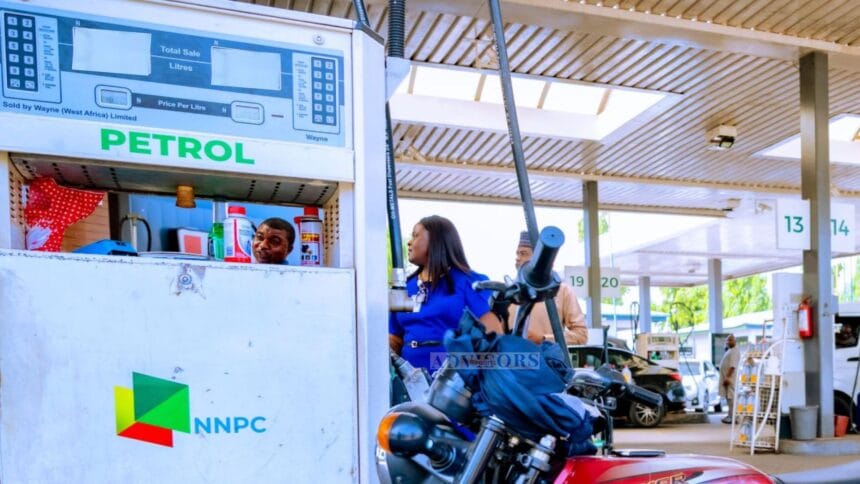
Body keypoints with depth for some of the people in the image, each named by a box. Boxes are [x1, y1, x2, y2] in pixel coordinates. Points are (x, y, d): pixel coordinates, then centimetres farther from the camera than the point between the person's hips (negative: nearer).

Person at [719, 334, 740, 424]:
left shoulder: (734, 351, -14)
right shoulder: (729, 350, 19)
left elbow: (732, 366, -22)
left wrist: (727, 377, -26)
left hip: (730, 378, -10)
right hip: (726, 377, 10)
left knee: (731, 397, -10)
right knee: (728, 397, 13)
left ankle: (733, 417, -10)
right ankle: (730, 415, 18)